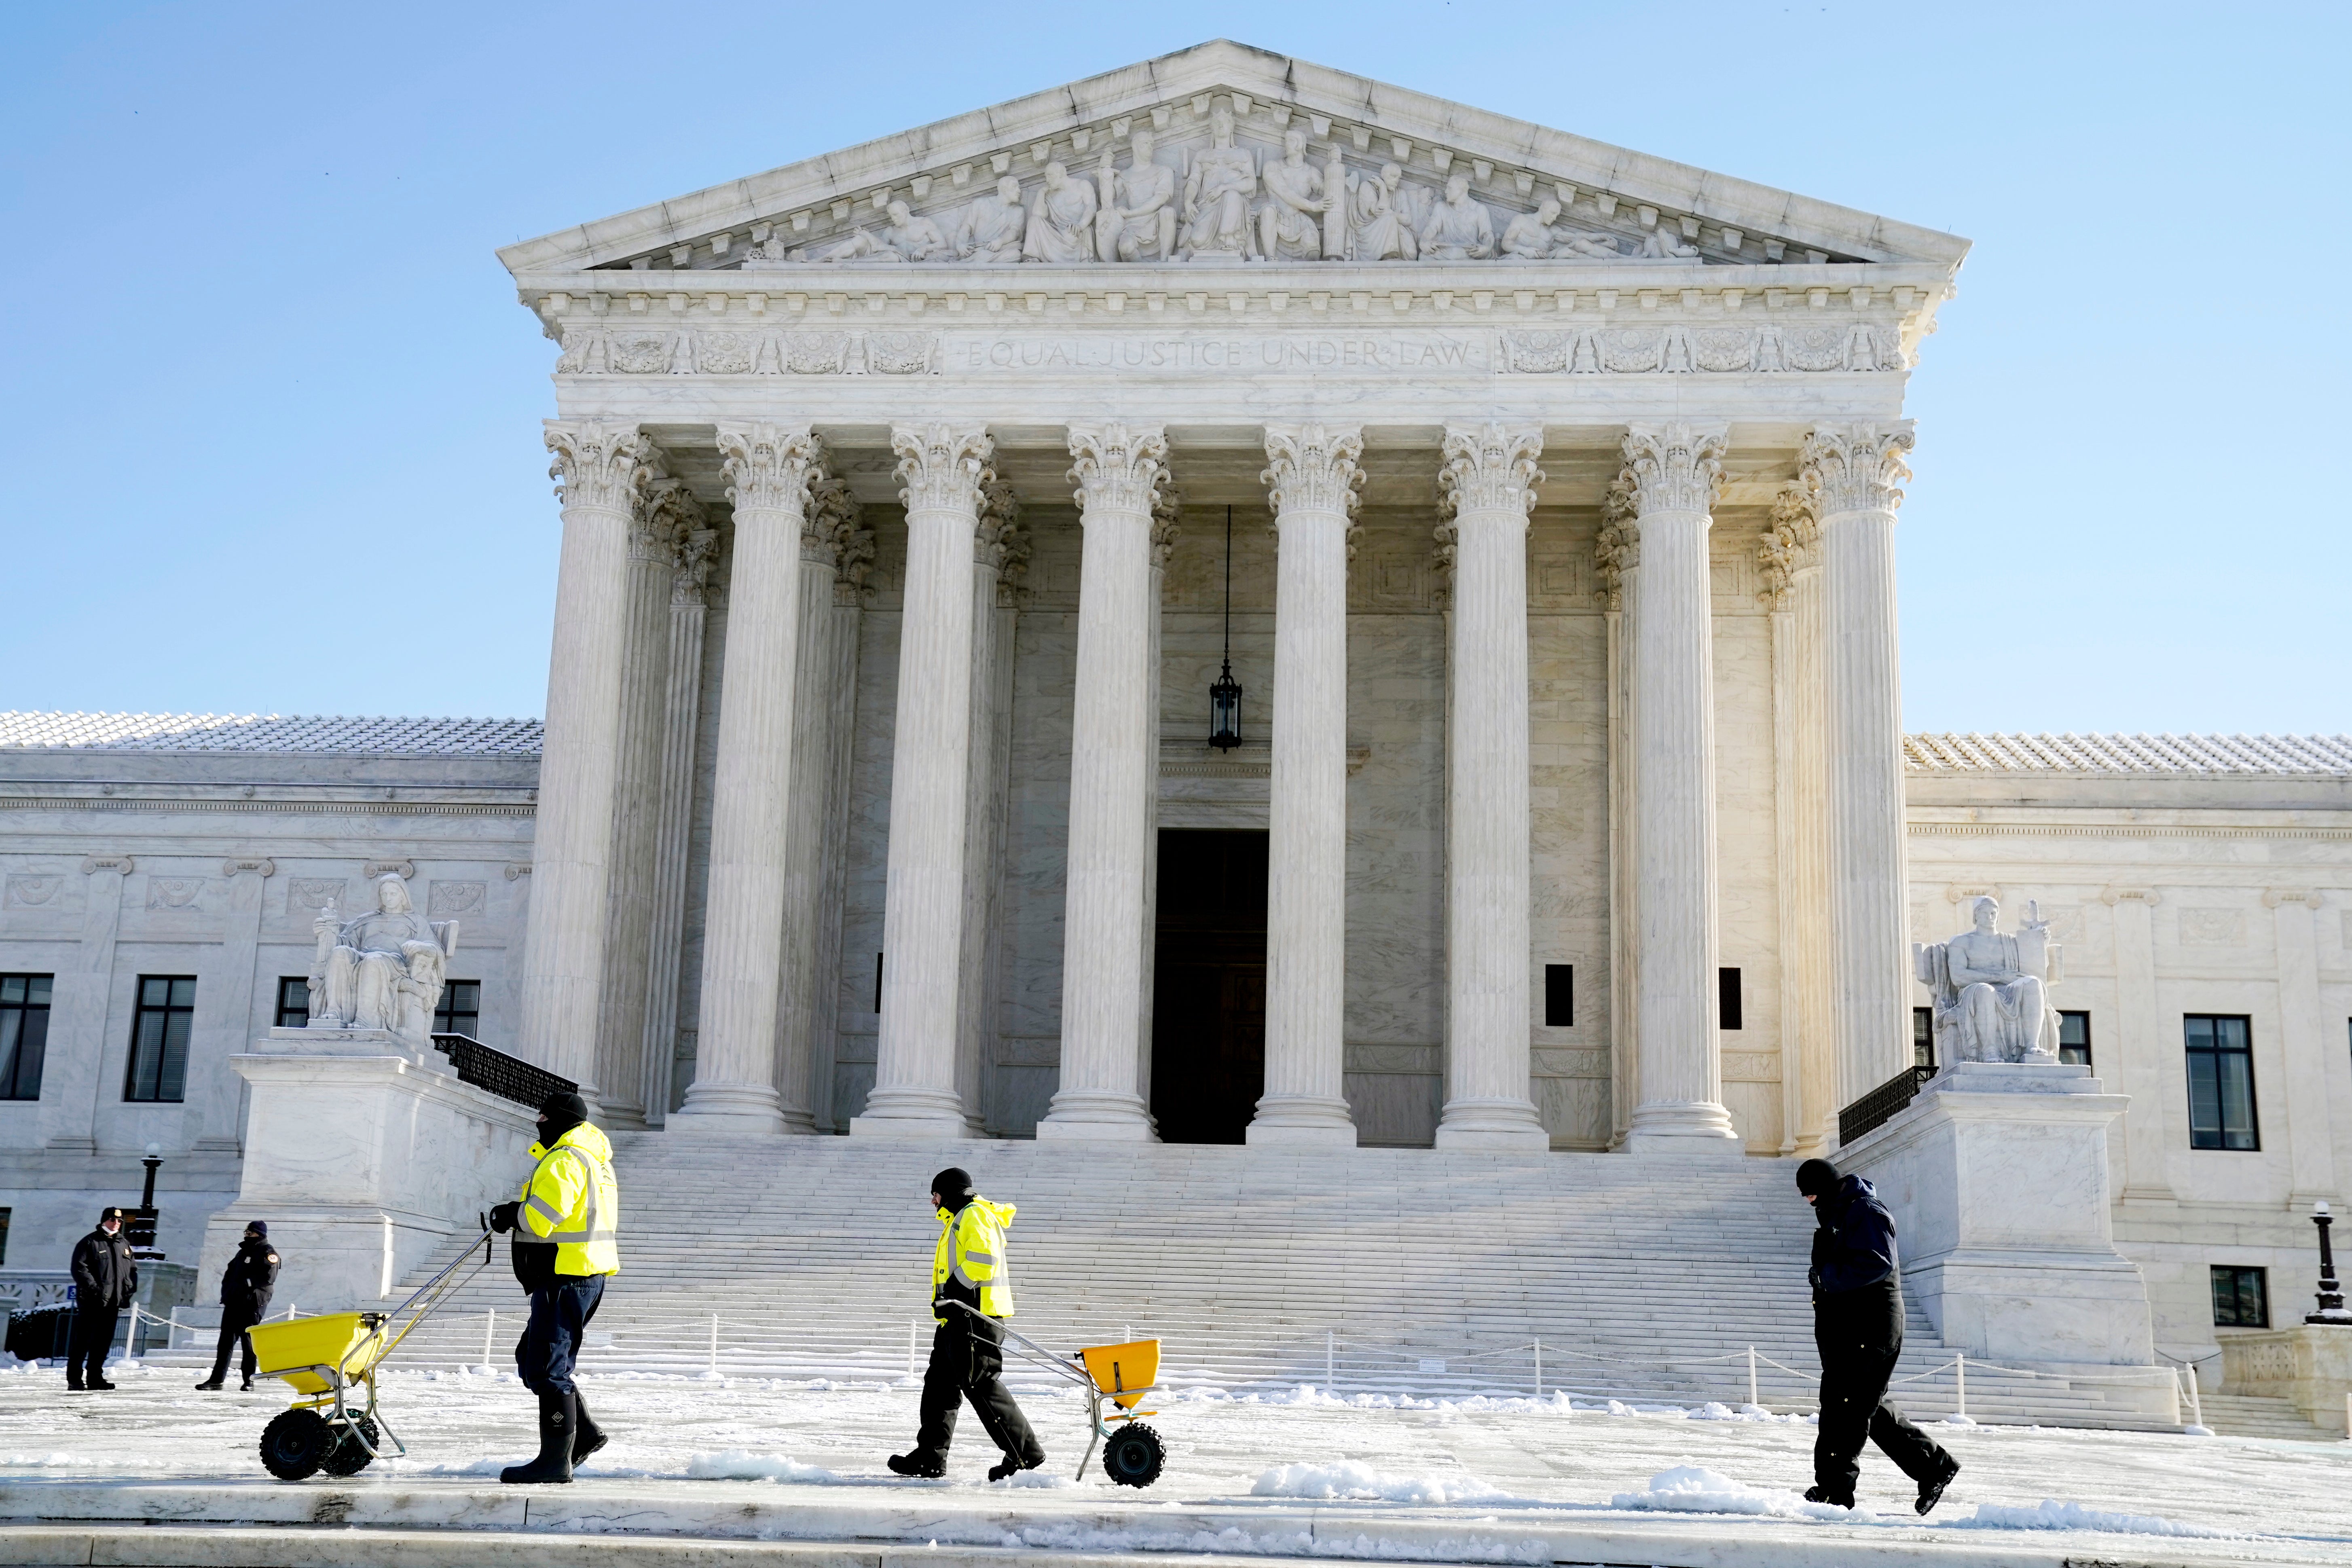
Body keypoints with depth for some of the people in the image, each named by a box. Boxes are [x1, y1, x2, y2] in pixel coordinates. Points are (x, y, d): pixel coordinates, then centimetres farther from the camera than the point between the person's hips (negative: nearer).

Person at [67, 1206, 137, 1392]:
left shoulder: (124, 1244, 17)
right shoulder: (89, 1243, -2)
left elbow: (133, 1269, 22)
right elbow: (80, 1269, -10)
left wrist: (129, 1290, 6)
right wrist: (94, 1288, -19)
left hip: (113, 1302, 6)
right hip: (91, 1301, -6)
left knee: (104, 1342, 8)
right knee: (83, 1340, -5)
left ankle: (95, 1377, 14)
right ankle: (74, 1378, -3)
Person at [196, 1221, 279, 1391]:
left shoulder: (268, 1253, -1)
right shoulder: (243, 1252, 23)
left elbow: (268, 1277, -14)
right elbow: (230, 1273, 25)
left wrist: (247, 1283, -14)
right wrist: (227, 1291, 9)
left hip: (253, 1304, -8)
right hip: (233, 1303, 8)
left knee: (249, 1342, -5)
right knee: (226, 1341, 4)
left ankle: (249, 1381, 0)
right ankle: (216, 1379, 4)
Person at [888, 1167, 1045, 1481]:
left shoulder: (974, 1215, -7)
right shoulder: (959, 1220, 27)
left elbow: (984, 1258, -21)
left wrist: (956, 1289, -20)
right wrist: (946, 1298, 12)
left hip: (975, 1315, -11)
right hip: (958, 1317, 11)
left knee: (981, 1385, -11)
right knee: (939, 1385, 10)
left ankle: (1026, 1452, -7)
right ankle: (930, 1458, 14)